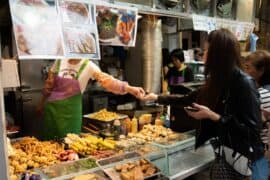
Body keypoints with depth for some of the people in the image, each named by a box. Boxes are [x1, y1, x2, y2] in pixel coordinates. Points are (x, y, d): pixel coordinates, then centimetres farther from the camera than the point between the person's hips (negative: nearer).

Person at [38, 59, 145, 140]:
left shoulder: (88, 66, -10)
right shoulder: (59, 62, -4)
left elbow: (105, 80, -25)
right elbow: (49, 85, 6)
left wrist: (129, 88, -39)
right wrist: (42, 103, 15)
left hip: (71, 109, -2)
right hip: (52, 106, 2)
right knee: (48, 140, 12)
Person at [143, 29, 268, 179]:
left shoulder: (244, 83, -22)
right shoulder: (216, 82, 1)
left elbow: (253, 129, -23)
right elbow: (189, 99, 13)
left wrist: (212, 115, -25)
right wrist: (158, 98, 17)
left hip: (247, 161, -7)